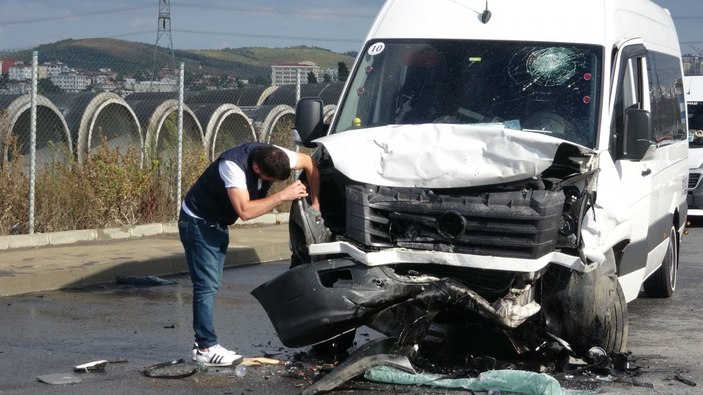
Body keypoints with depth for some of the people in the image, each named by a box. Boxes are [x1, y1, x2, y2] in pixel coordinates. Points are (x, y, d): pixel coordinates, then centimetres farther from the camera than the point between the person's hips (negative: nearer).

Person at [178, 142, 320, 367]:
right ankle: (206, 348, -7)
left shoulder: (274, 156, -16)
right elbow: (244, 211, -40)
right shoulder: (232, 165, -35)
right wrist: (283, 196, -37)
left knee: (211, 285, 11)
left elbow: (309, 163, 0)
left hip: (219, 223, 8)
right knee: (207, 285, -11)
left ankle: (203, 342, 18)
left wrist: (315, 204, -4)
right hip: (198, 222, -8)